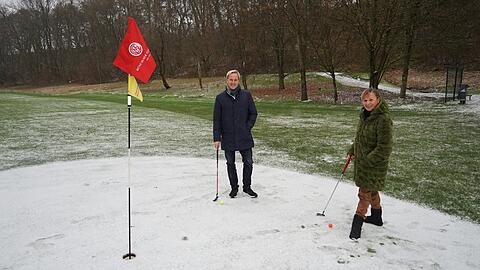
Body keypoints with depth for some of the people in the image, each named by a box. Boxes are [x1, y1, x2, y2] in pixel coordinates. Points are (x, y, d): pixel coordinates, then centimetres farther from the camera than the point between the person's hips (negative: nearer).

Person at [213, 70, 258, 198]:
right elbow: (216, 119, 0)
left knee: (248, 163, 5)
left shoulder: (246, 95, -1)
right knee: (230, 163, 11)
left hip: (245, 138, 0)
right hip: (228, 138, 0)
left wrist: (248, 127, -4)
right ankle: (234, 187, 26)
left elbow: (253, 113, 7)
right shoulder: (220, 98, -1)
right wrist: (216, 138, -4)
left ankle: (247, 186, 23)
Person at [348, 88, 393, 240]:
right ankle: (376, 217, 41)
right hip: (361, 161, 9)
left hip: (374, 164, -9)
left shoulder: (383, 119, -22)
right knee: (372, 191, 23)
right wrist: (352, 150, 12)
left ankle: (357, 225, 6)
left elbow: (384, 149, -23)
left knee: (365, 193, -3)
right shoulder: (365, 115, 5)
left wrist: (368, 160, -22)